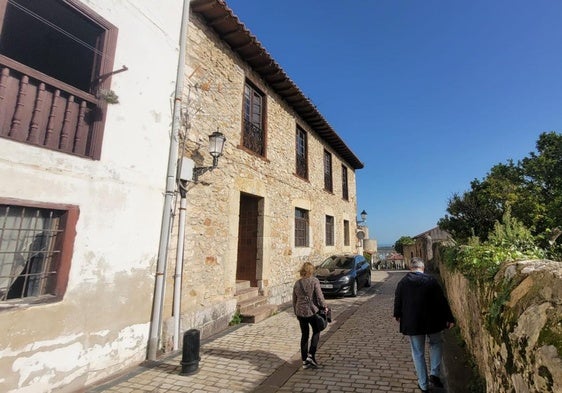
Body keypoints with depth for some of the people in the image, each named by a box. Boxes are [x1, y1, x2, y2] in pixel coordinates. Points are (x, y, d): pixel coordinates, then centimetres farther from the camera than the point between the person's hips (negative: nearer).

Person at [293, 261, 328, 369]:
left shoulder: (297, 283, 2)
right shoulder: (314, 281, -12)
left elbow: (294, 300, 8)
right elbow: (319, 296, -16)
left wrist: (296, 312, 20)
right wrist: (325, 306, -1)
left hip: (300, 312, 4)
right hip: (312, 311, -4)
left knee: (304, 335, 15)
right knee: (316, 332, 19)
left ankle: (304, 361, 22)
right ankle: (311, 355, 10)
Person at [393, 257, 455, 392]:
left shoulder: (402, 282, -3)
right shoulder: (431, 280, -9)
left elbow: (397, 301, 5)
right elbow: (442, 301, -7)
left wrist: (398, 315, 22)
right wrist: (449, 318, 4)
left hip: (412, 323, 1)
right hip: (432, 321, 0)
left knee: (418, 353, 13)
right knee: (436, 344, 28)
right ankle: (434, 373, 20)